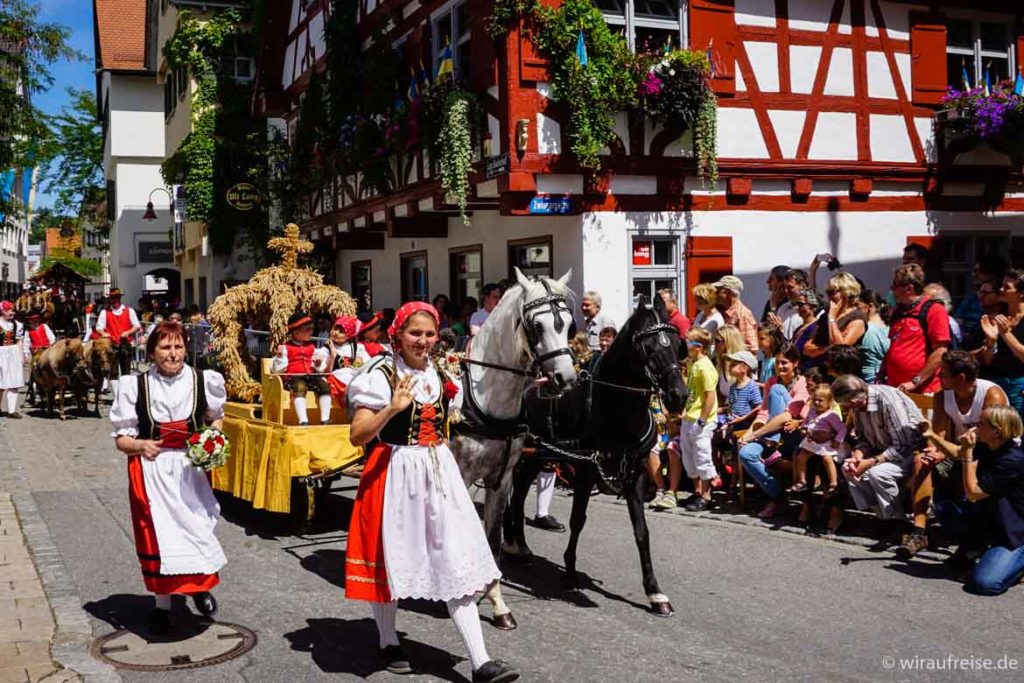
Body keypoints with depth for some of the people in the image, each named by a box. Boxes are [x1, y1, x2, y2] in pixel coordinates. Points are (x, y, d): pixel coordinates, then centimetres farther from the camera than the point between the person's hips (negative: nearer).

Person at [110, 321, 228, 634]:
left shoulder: (203, 381, -1)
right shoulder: (134, 386, -3)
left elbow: (216, 417, 17)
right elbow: (121, 438, 2)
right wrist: (140, 445, -19)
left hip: (191, 468, 0)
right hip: (151, 470, 0)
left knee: (197, 529, -3)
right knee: (156, 535, 4)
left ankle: (200, 586, 27)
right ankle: (162, 604, 21)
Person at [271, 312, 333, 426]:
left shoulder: (311, 347, 21)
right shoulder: (286, 347, 5)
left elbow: (318, 369, 27)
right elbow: (278, 370, 1)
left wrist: (319, 365, 5)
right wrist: (280, 356, -14)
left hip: (311, 376, 5)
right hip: (294, 377, -5)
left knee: (325, 386, -22)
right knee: (300, 388, -36)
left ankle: (325, 419, -23)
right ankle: (303, 421, -47)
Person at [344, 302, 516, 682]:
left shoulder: (440, 376, 10)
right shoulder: (382, 375, -9)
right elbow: (357, 437, -16)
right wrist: (392, 408, -27)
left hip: (440, 473, 5)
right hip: (395, 475, -5)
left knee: (457, 562, 0)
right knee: (390, 557, 9)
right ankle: (388, 642, 32)